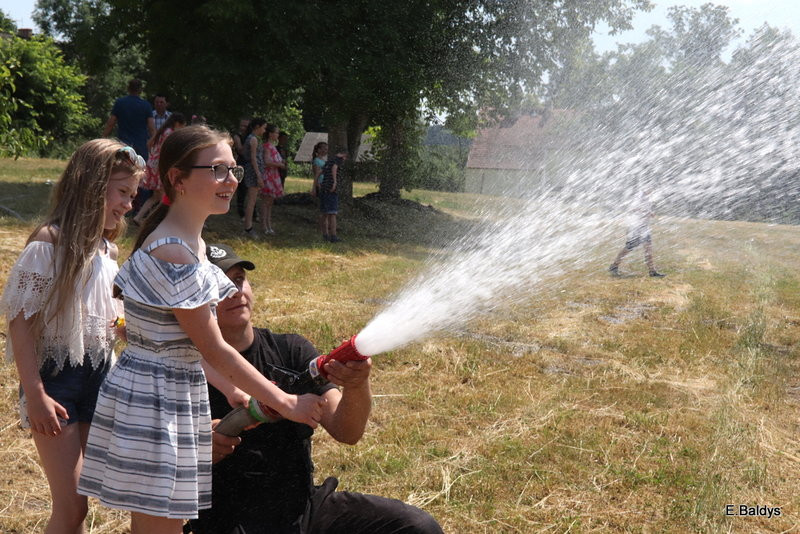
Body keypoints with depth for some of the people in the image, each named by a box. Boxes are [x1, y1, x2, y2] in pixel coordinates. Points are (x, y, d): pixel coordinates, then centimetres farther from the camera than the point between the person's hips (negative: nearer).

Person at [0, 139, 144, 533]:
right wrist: (35, 394, -17)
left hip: (99, 378, 7)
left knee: (78, 500, 13)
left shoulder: (108, 251, 6)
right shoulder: (49, 244, -15)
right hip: (56, 378, -7)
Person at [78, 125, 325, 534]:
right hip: (153, 404, -10)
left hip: (176, 397, 10)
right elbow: (214, 350, -18)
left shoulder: (189, 243, 8)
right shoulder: (173, 254, -22)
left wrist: (233, 391, 13)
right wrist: (285, 403, -10)